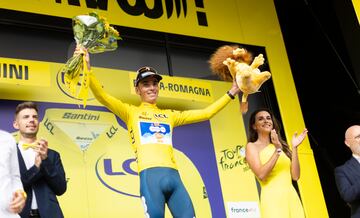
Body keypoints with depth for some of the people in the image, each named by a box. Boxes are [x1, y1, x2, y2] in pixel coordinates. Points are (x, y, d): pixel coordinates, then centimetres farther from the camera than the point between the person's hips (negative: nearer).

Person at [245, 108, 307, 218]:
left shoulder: (280, 144, 15)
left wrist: (294, 148, 1)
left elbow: (295, 176, 6)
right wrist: (277, 150, -14)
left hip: (292, 197, 5)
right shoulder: (252, 146, 3)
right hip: (273, 199, -4)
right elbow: (261, 175, -13)